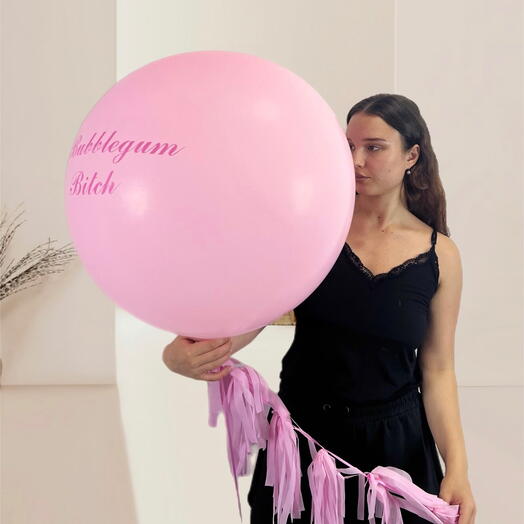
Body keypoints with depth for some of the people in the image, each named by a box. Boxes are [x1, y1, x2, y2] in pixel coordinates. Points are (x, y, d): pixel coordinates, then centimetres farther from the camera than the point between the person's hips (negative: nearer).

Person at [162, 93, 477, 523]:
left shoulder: (440, 255, -5)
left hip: (392, 443, 0)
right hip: (303, 434, 0)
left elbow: (438, 369, -2)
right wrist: (186, 353, -35)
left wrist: (457, 467, -12)